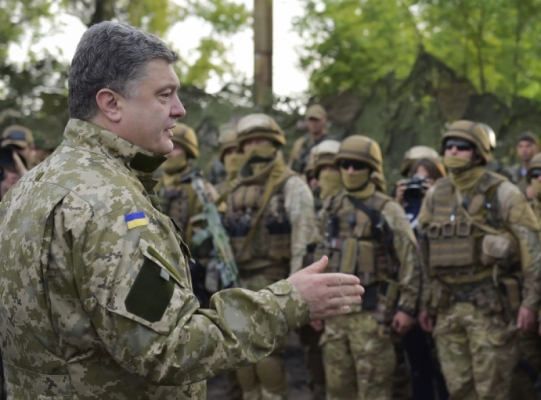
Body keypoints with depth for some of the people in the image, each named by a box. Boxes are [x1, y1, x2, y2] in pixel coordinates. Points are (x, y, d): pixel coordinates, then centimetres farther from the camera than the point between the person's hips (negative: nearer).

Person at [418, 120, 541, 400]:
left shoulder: (502, 193, -6)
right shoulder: (435, 196, 10)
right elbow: (424, 254, 16)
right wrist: (426, 303, 14)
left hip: (489, 303, -5)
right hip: (447, 304, 5)